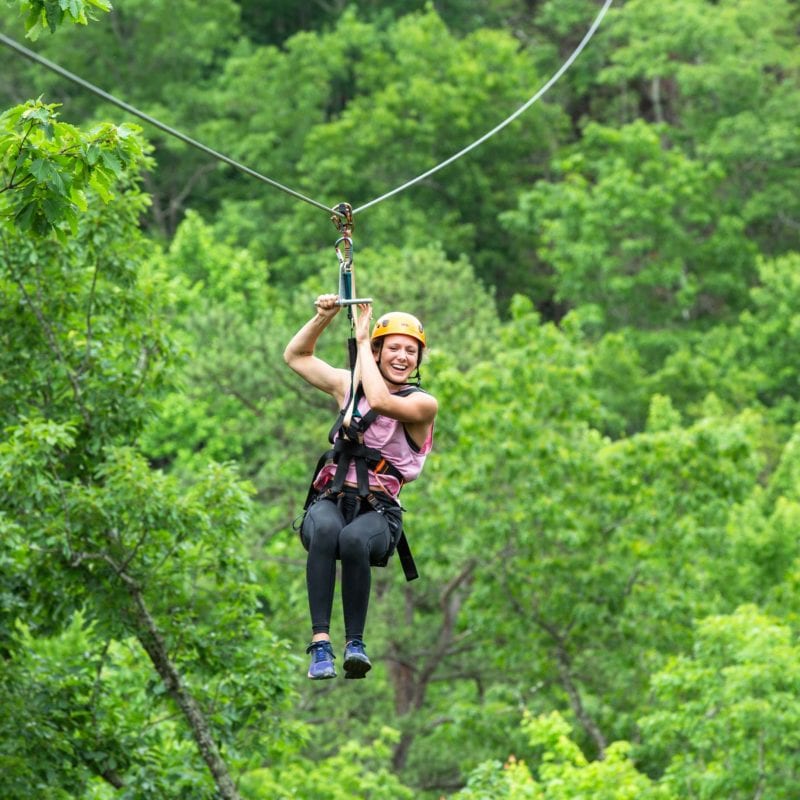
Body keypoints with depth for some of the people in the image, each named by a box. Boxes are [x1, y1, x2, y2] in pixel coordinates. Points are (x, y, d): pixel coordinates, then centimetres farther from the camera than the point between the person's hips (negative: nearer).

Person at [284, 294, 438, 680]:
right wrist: (324, 316, 7)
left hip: (379, 510, -2)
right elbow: (295, 356, 24)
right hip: (330, 500, 2)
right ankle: (320, 642, -43)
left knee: (354, 539, -39)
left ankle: (355, 641, -26)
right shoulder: (349, 385, 16)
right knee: (326, 529, -36)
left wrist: (361, 340, -9)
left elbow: (381, 401, -18)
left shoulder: (423, 403, 2)